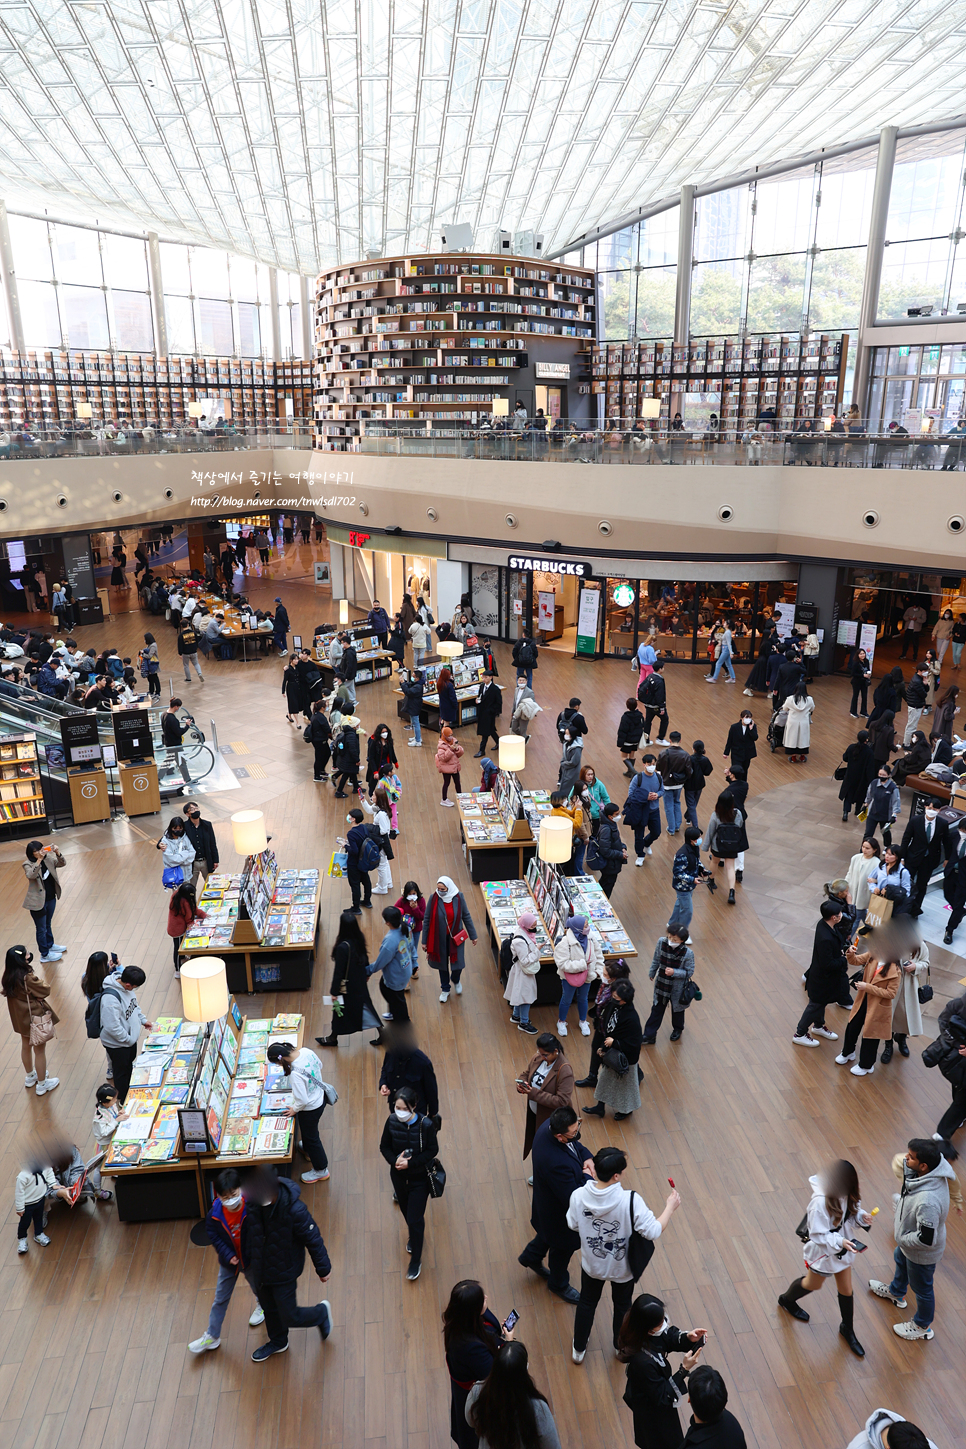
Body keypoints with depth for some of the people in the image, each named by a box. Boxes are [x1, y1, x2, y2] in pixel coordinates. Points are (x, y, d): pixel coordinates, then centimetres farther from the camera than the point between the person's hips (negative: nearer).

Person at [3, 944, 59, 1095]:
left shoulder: (8, 976, -10)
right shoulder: (27, 978, -33)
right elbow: (46, 990, -23)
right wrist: (37, 979, -8)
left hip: (19, 1017, 8)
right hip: (35, 1018, -8)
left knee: (26, 1046, 28)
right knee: (39, 1051, 11)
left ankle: (30, 1076, 48)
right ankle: (42, 1085, 26)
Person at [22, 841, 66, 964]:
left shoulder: (48, 859, -2)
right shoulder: (28, 864, -18)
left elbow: (62, 864, -8)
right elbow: (31, 875, -36)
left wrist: (57, 853, -25)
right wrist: (39, 860, -45)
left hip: (51, 898, 6)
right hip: (38, 902, -6)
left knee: (48, 925, 27)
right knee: (41, 929, 9)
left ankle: (50, 945, 46)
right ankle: (45, 955, 22)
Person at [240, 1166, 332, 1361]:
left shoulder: (294, 1210, -37)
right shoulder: (252, 1200, -22)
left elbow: (313, 1239, -21)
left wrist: (323, 1268, -9)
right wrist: (248, 1259, 13)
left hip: (284, 1273, -5)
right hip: (260, 1270, 5)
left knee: (290, 1317, 8)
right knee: (269, 1310, 26)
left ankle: (321, 1312, 37)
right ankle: (278, 1342, 55)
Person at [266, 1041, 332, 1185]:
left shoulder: (295, 1074, -39)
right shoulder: (306, 1051, -18)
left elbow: (302, 1101, -30)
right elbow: (319, 1065, 3)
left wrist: (294, 1110, -9)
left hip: (310, 1108, -8)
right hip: (320, 1096, 8)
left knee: (311, 1137, 18)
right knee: (309, 1131, 34)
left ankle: (321, 1171, 38)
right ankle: (308, 1150, 61)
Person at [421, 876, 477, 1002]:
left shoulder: (458, 897, -13)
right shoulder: (434, 898, -16)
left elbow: (466, 916, -1)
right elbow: (426, 920, -7)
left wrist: (473, 935, 5)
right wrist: (424, 941, -3)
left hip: (456, 937, 0)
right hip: (439, 938, 0)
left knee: (458, 963, 4)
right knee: (442, 963, 14)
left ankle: (456, 981, 40)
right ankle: (445, 989, 38)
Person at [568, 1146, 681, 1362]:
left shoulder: (579, 1196, -28)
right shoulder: (631, 1201, -37)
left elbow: (573, 1225, -9)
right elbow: (653, 1232, -29)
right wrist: (670, 1207, -13)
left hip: (591, 1264, 2)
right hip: (622, 1266, -1)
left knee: (587, 1303, 29)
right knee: (622, 1306, 29)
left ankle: (579, 1349, 49)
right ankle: (621, 1347, 53)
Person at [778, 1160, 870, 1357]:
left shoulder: (845, 1191, -17)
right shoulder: (820, 1202, -38)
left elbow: (852, 1212, 0)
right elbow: (818, 1235, -29)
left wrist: (862, 1216, -20)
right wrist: (840, 1242, -41)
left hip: (844, 1246, 5)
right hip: (823, 1251, -5)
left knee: (846, 1289, 19)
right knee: (813, 1284, 21)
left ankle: (847, 1329, 46)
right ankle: (786, 1300, 51)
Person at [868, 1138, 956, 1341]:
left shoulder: (928, 1201, -47)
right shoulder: (931, 1173, -23)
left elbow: (926, 1239, -37)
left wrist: (902, 1238, -20)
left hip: (922, 1253, -8)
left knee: (922, 1289, 21)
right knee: (900, 1260, 36)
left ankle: (922, 1327, 49)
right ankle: (896, 1292, 66)